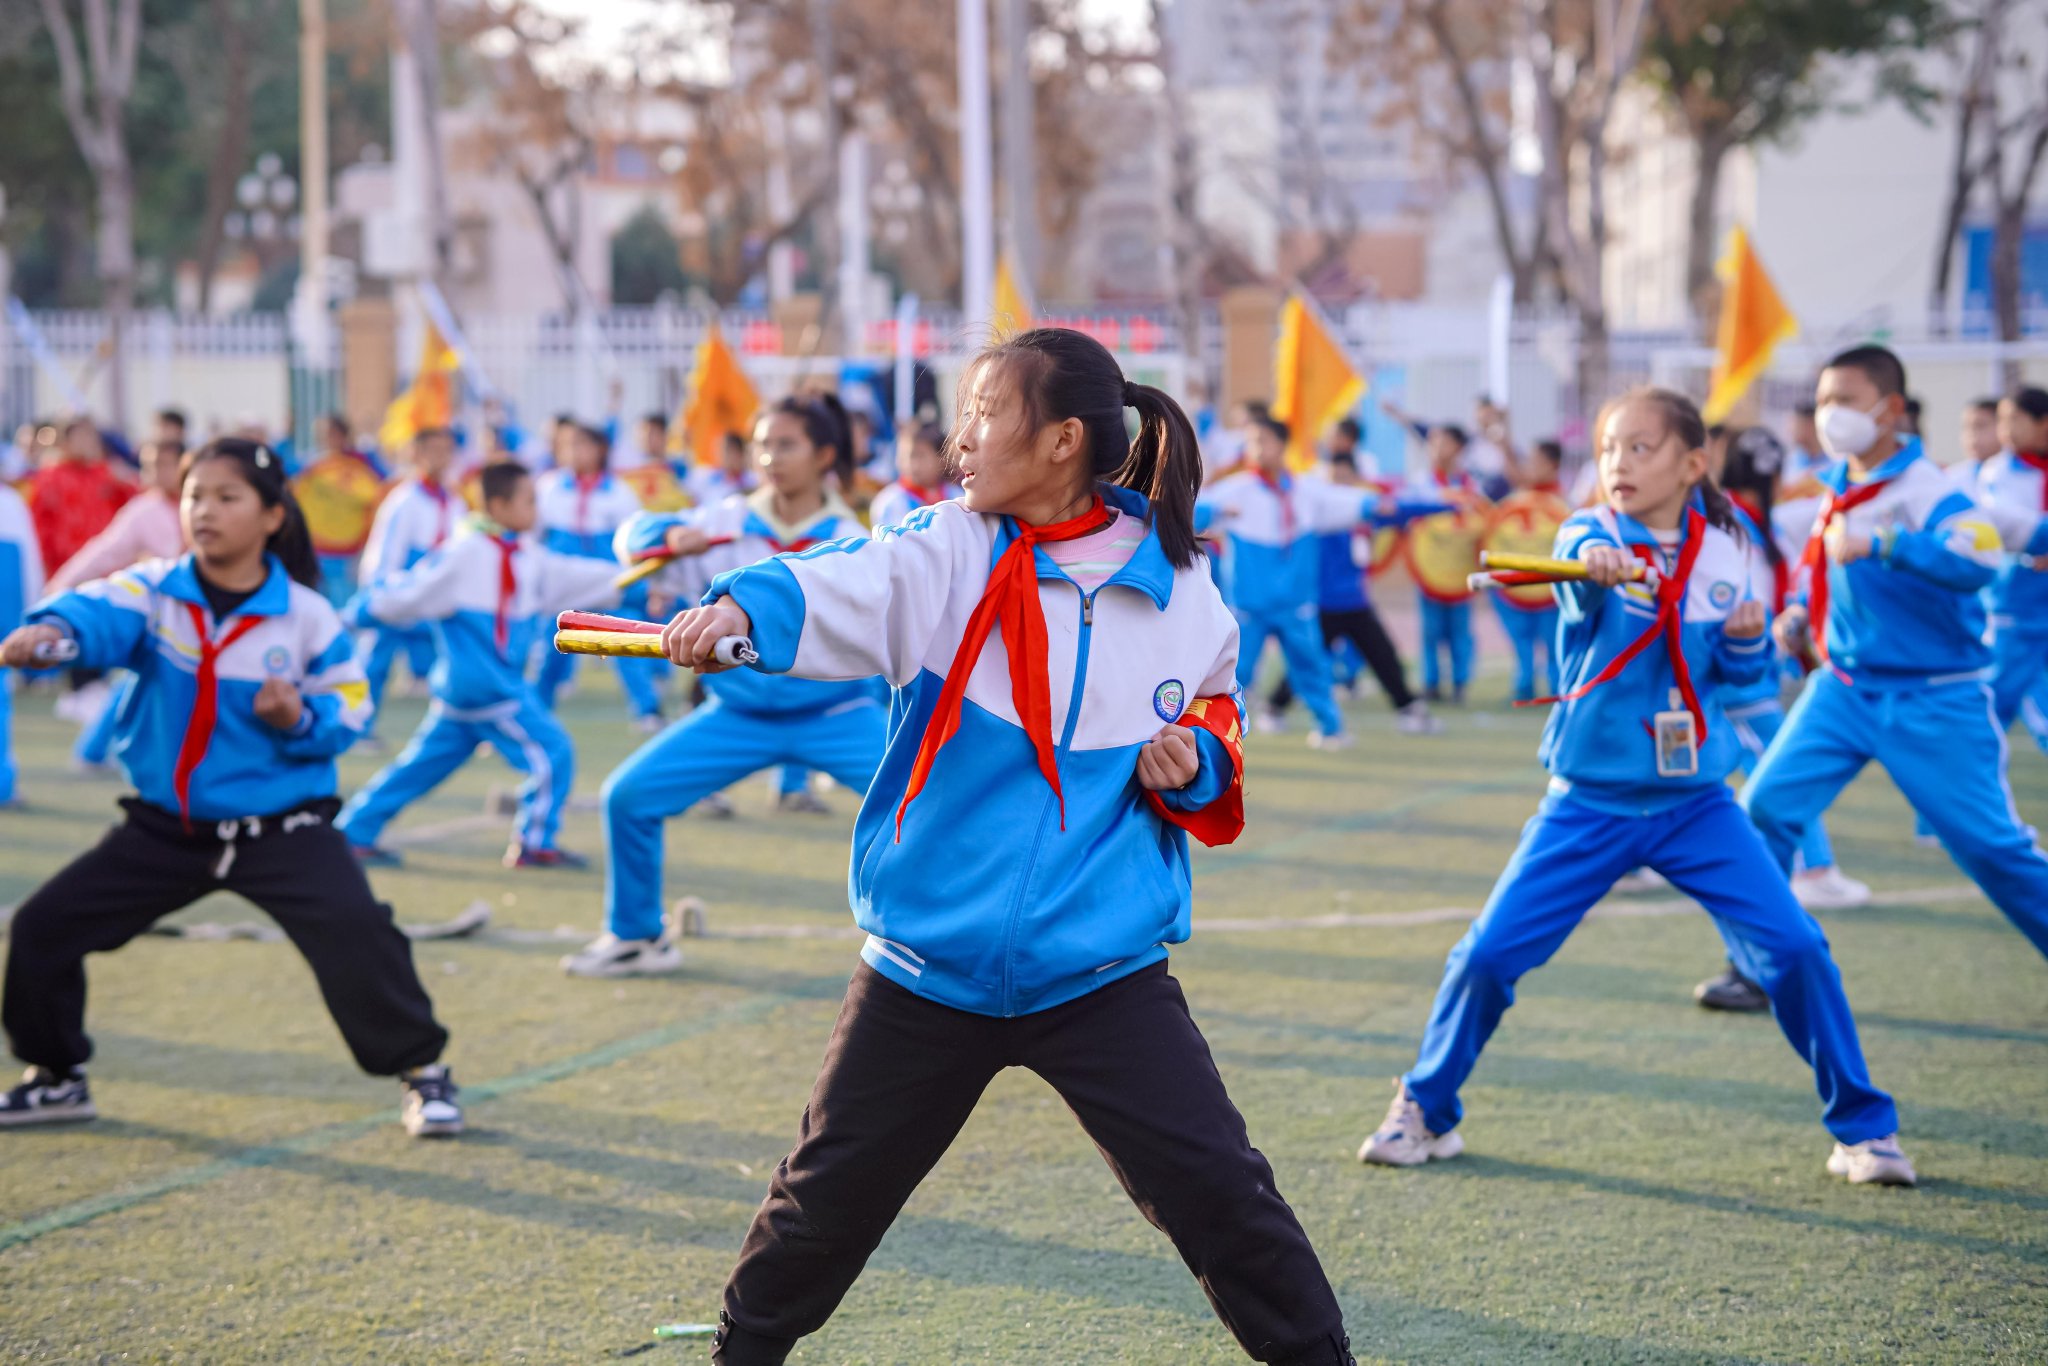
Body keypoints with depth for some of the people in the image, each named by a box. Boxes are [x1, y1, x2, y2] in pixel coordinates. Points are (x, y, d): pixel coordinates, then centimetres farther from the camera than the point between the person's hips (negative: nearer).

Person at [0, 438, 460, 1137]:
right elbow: (100, 613, -30)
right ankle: (57, 1078, 25)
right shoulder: (152, 591, -7)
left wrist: (301, 719, -24)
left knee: (358, 937, -23)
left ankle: (421, 1069, -1)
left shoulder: (306, 615, -8)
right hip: (165, 828, 3)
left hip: (281, 828, -3)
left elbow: (349, 706, -1)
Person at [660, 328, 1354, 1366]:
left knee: (1217, 1190, -9)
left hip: (1105, 974, -1)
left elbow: (1218, 724, 15)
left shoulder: (1179, 593, -2)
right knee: (828, 1196, 14)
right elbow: (838, 589, -23)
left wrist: (1196, 765, -8)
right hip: (927, 966, 1)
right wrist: (741, 606, -44)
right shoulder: (946, 553, -4)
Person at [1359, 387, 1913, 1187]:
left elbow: (1742, 672, 11)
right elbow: (1582, 560, -36)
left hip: (1695, 800, 1)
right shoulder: (1591, 533, -10)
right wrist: (1595, 563, -60)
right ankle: (1424, 1112, 19)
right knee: (1489, 953, -5)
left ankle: (1863, 1127, 10)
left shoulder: (1724, 551, -1)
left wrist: (1749, 638, -12)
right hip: (1588, 800, -1)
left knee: (1794, 948, -9)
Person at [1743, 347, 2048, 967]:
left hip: (1934, 702, -6)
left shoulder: (1928, 491, -16)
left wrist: (1880, 545, -42)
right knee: (1765, 808, -6)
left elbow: (1979, 560, -36)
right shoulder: (1837, 489, 7)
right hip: (1842, 692, 6)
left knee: (1992, 846, -1)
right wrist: (1800, 616, 8)